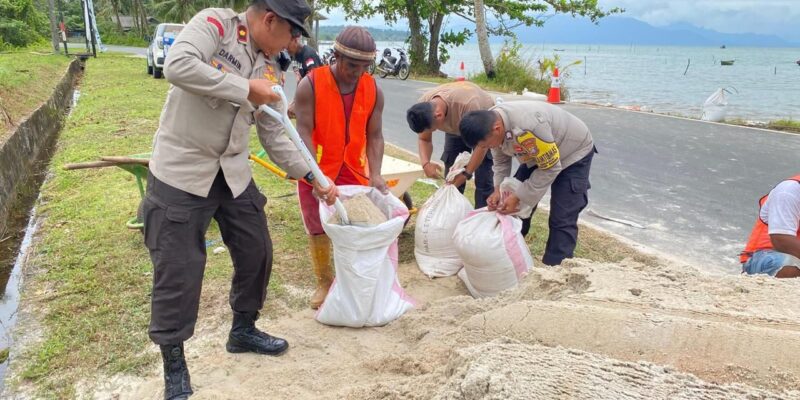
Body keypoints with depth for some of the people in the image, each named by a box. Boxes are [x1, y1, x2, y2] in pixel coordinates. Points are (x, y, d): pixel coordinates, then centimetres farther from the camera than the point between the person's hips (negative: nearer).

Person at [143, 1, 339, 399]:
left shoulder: (269, 70, 7)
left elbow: (274, 135, 11)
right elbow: (178, 66, -30)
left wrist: (313, 177, 8)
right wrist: (245, 88, -24)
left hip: (233, 172, 7)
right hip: (181, 170, -7)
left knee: (256, 252, 13)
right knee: (178, 269, -2)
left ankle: (243, 330, 36)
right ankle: (174, 366, 16)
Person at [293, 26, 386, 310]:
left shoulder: (373, 90, -7)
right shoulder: (310, 85, -18)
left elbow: (375, 135, -5)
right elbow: (303, 133, -20)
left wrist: (375, 174, -17)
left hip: (354, 169, 3)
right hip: (317, 169, -2)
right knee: (318, 228, 6)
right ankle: (324, 281, 24)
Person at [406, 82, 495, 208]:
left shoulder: (467, 105, -43)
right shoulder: (423, 107, -26)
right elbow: (423, 139, -12)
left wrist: (466, 174, -36)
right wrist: (425, 163, -31)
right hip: (455, 127, 5)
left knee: (483, 180, -12)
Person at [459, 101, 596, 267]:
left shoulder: (528, 126, -43)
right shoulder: (490, 122, -18)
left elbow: (550, 168, -31)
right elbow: (501, 161, -1)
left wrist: (518, 197, -29)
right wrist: (498, 189, -16)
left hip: (574, 153, -7)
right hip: (537, 155, 8)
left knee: (562, 220, -13)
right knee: (514, 208, 7)